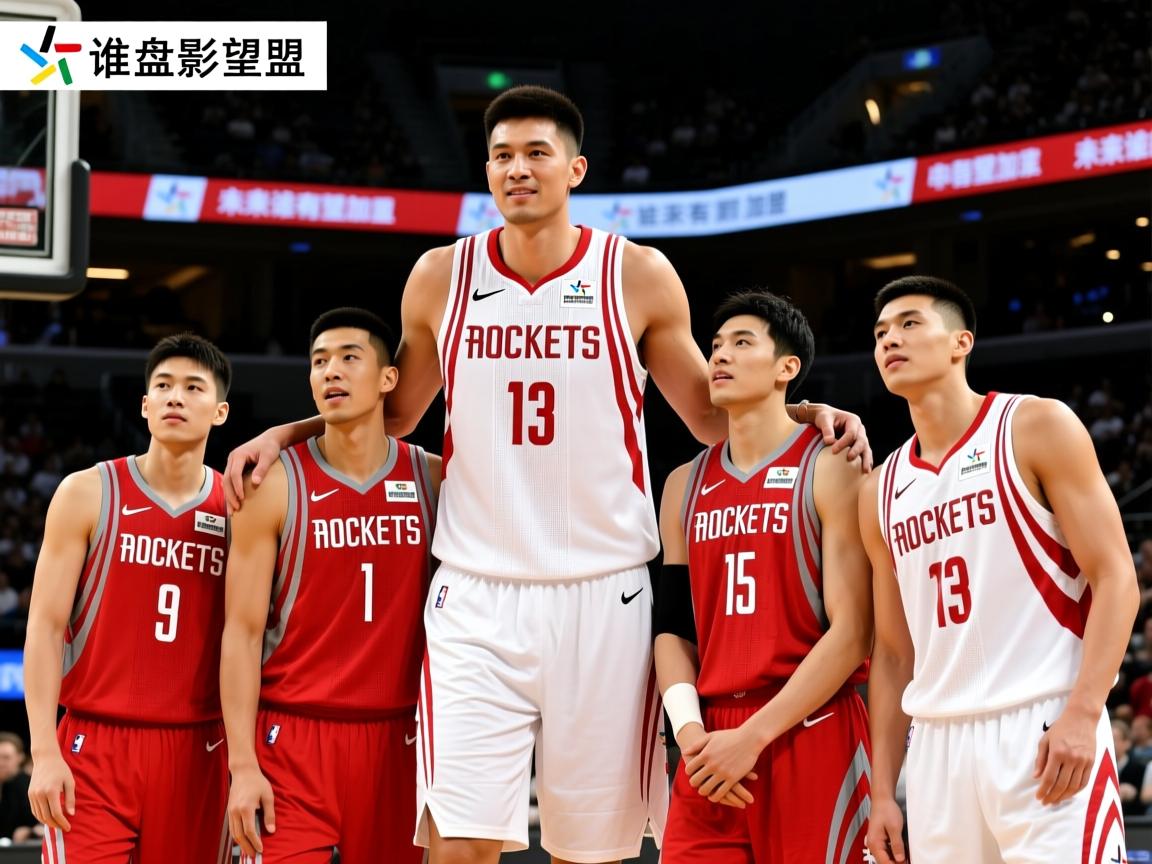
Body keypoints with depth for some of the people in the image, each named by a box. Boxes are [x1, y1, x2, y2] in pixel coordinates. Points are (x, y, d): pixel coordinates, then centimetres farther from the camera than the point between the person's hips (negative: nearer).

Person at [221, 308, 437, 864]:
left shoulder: (435, 480, 5)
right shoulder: (275, 485, -2)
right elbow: (242, 631, -4)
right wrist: (242, 764, -11)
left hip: (397, 740, 3)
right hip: (293, 738, -3)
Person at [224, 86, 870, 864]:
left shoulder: (639, 277, 0)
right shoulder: (441, 278, 4)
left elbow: (713, 418, 10)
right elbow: (394, 414, 19)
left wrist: (803, 414, -6)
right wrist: (287, 432, 8)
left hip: (603, 594, 0)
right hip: (477, 598, 0)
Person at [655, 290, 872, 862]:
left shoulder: (831, 468, -3)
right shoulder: (685, 485, 14)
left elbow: (851, 631, -10)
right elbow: (674, 626, 13)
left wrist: (755, 736, -15)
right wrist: (689, 729, -5)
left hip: (809, 734, -4)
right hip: (711, 746, 5)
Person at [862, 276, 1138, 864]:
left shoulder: (1036, 429, 0)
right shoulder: (882, 492, 16)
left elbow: (1115, 578, -6)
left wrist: (1083, 713, -17)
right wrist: (882, 792, 11)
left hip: (1044, 731, -5)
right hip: (937, 744, 5)